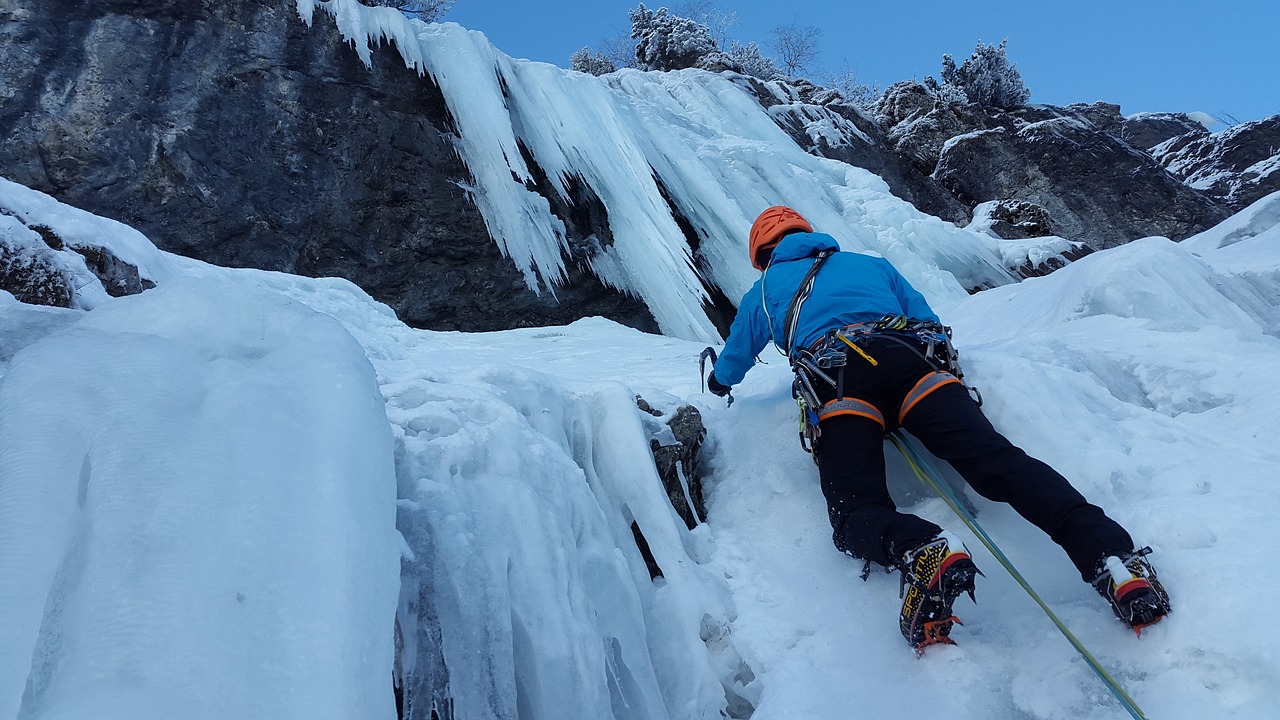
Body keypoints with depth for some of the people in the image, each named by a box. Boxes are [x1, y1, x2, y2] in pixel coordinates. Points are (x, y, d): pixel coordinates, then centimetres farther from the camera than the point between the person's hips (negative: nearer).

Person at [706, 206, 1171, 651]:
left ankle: (925, 554, -46)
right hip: (916, 361, 3)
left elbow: (727, 370, 47)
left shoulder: (763, 292, 33)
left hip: (837, 380, -3)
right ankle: (1108, 551, -39)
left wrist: (719, 380, 70)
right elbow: (931, 322, 35)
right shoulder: (870, 263, 38)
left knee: (856, 517, -13)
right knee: (998, 462, -14)